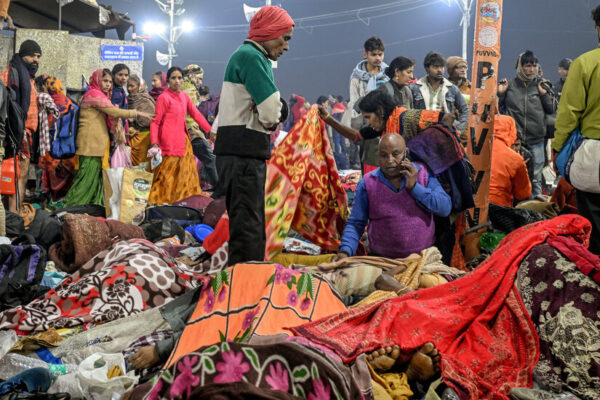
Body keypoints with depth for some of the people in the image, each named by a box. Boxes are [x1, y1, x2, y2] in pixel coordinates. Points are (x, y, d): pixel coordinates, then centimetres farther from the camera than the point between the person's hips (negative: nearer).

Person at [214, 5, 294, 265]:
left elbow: (267, 116, 20)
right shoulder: (250, 55, -10)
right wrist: (271, 120, 3)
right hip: (243, 156, -10)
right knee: (248, 230, -11)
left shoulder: (251, 56, 22)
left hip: (245, 155, 10)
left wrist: (269, 120, 0)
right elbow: (271, 112, -17)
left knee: (252, 229, 15)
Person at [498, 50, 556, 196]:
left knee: (535, 178, 3)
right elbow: (498, 109, 9)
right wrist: (500, 93, -4)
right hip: (514, 138, -1)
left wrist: (544, 93, -3)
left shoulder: (541, 85, 7)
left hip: (536, 140, 1)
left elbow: (551, 110, 7)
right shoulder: (510, 85, 4)